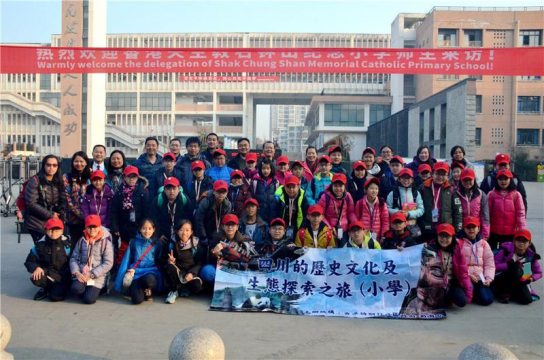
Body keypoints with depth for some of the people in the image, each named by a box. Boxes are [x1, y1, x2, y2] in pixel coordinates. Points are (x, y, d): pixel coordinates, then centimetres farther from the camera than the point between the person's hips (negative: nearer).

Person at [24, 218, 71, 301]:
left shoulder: (66, 244, -6)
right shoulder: (40, 245, -1)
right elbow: (29, 261, 4)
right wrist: (36, 268, -17)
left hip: (62, 275, -2)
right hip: (47, 273, 3)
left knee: (56, 296, -25)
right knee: (36, 278, -32)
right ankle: (46, 288, 2)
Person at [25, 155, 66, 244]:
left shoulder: (59, 182, 10)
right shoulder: (35, 181, -8)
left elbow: (63, 201, 10)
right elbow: (31, 204, -14)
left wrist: (60, 214, -11)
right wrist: (50, 215, -16)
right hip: (37, 224, -4)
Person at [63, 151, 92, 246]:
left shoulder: (90, 177, 10)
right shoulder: (67, 177, 1)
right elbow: (66, 197, -5)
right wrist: (78, 213, -10)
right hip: (74, 218, -2)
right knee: (76, 244, 3)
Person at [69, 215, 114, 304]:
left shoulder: (105, 242, -3)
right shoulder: (82, 241, 8)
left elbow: (108, 263, -9)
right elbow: (74, 258, 9)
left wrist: (91, 275, -15)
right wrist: (76, 273, -10)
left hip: (97, 277, -2)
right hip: (81, 274, 3)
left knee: (89, 299, -18)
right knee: (76, 289, -27)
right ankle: (86, 289, 8)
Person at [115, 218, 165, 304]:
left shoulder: (157, 244, 7)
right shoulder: (133, 242, 5)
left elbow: (160, 262, 12)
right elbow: (126, 260, 6)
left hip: (150, 272, 0)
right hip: (135, 273, 0)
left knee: (149, 280, -40)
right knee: (137, 300, -25)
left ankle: (148, 290, -1)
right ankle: (133, 288, 13)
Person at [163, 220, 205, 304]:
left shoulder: (196, 244, -3)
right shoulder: (172, 243, -2)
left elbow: (200, 263, -4)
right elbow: (164, 258, 2)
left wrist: (192, 273, -21)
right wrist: (169, 261, -22)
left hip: (190, 273, 0)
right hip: (177, 272, 0)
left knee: (197, 286, -32)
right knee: (170, 267, -34)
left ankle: (181, 290, 4)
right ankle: (172, 291, -9)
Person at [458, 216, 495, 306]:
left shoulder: (483, 243, 11)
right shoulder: (459, 242, -1)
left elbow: (489, 263, 8)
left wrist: (488, 278, -6)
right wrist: (469, 275, -15)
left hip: (480, 277, 3)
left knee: (487, 300, -16)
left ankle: (475, 291, 15)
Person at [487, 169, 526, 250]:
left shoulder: (516, 195, -3)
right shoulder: (492, 194, -2)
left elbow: (521, 213, -4)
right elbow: (487, 213, -2)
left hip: (510, 233, 0)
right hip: (494, 232, 0)